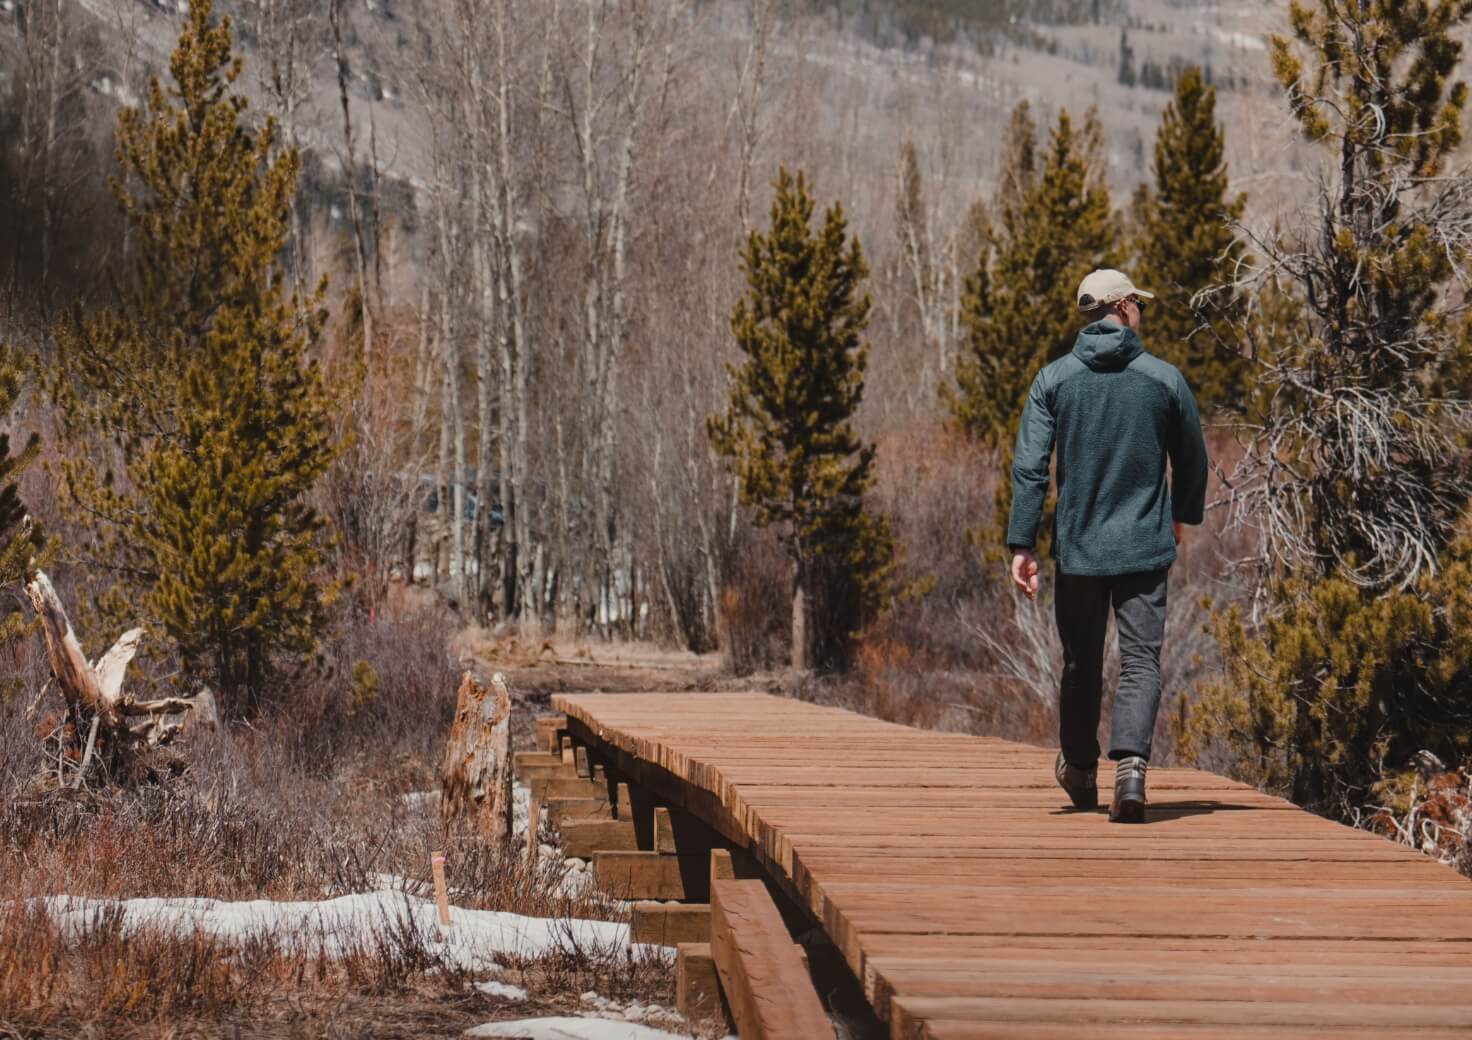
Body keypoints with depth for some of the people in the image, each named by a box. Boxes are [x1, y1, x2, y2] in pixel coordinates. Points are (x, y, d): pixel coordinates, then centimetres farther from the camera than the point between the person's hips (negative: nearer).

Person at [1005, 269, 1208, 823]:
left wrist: (1021, 545, -6)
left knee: (1081, 663, 15)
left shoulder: (1054, 379, 0)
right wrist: (1182, 515, 29)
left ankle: (1080, 773, 32)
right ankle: (1131, 765, -24)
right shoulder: (1164, 378, -1)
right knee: (1141, 661, -3)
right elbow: (1192, 461, 10)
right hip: (1145, 547, -1)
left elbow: (1028, 466, -7)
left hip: (1077, 547, 1)